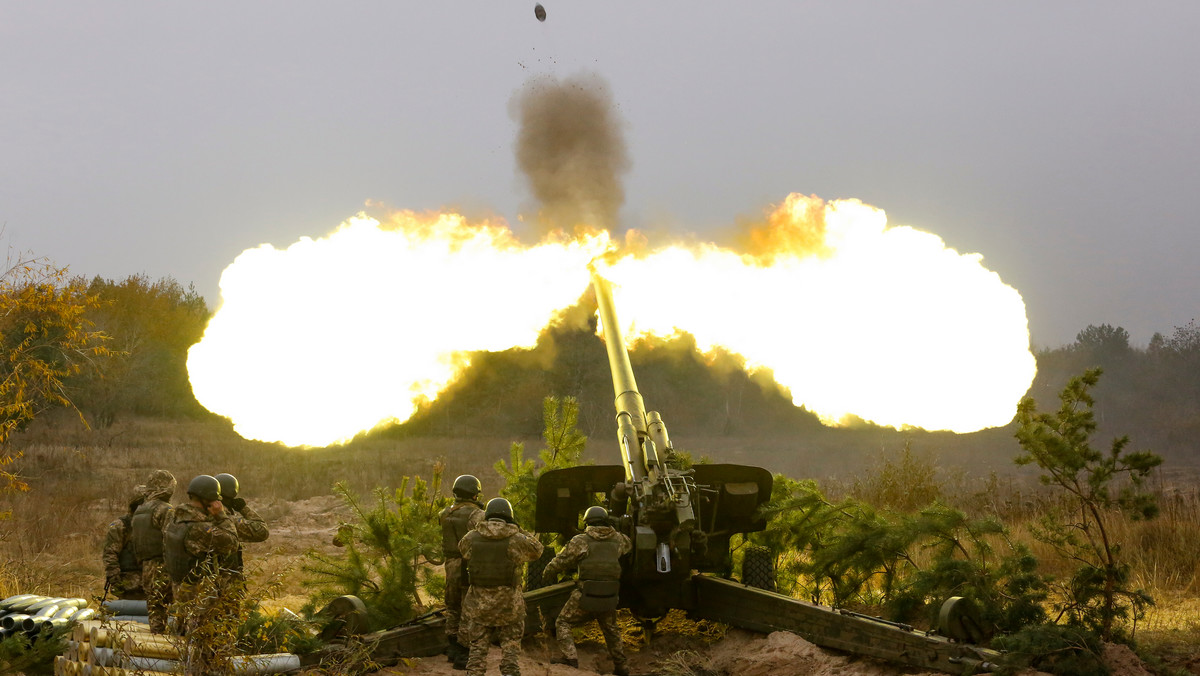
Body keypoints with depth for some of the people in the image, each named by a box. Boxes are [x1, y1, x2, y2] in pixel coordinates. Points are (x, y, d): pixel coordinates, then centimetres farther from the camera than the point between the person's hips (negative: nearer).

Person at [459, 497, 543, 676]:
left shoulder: (471, 538, -3)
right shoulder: (516, 540, -8)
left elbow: (461, 552, 18)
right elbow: (537, 550, 9)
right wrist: (518, 531, 13)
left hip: (478, 605, 2)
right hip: (509, 606, -1)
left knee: (477, 649, 9)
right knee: (510, 648, 10)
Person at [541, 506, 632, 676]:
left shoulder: (581, 541, -6)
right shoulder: (617, 539, 7)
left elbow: (561, 561, -2)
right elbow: (628, 545, 32)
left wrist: (547, 572, 16)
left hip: (586, 596, -4)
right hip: (609, 597, 4)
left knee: (563, 623, 10)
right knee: (611, 630, 23)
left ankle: (570, 657, -7)